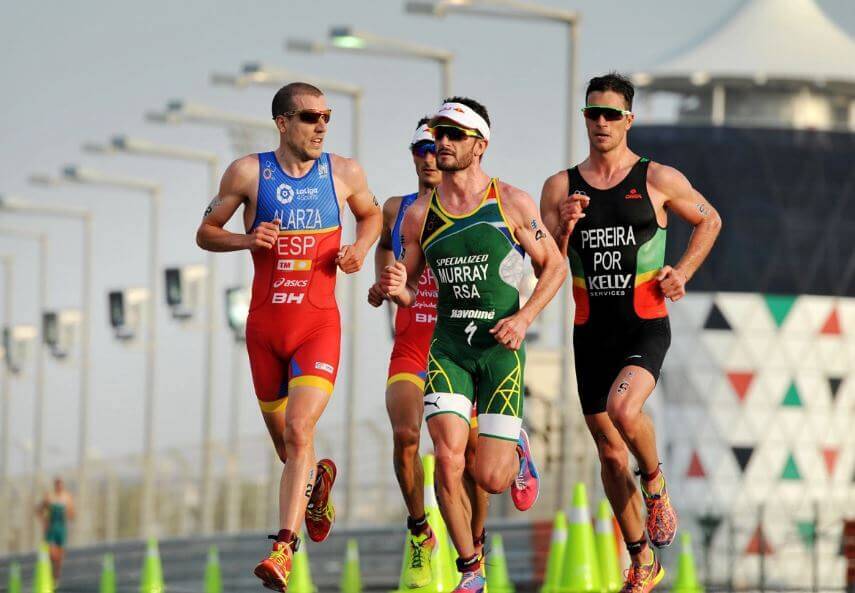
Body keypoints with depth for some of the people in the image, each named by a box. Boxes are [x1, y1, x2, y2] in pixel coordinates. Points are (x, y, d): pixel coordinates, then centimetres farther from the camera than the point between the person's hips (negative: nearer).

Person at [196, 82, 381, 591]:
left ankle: (284, 547, -22)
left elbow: (372, 214, 21)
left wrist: (361, 248, 0)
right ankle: (318, 480, 49)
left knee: (299, 430, -20)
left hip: (319, 324, -1)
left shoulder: (345, 173, 2)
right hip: (265, 325, 2)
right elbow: (206, 233, 6)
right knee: (284, 441, 13)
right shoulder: (248, 173, -2)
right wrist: (246, 239, -14)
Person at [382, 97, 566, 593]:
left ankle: (516, 452, 34)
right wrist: (396, 288, -11)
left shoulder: (513, 204, -3)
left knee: (491, 478, -5)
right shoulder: (420, 215, 4)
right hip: (447, 348, 2)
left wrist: (525, 317, -10)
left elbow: (555, 266, 5)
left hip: (501, 348, -2)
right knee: (448, 460, -15)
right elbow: (410, 293, 13)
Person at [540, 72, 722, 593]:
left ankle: (655, 483, 0)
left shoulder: (658, 180, -1)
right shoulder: (561, 187, 4)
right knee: (610, 453, 7)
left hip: (645, 329, -4)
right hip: (591, 332, 4)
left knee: (623, 409, -31)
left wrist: (683, 273, 0)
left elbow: (709, 221, 14)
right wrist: (564, 228, -15)